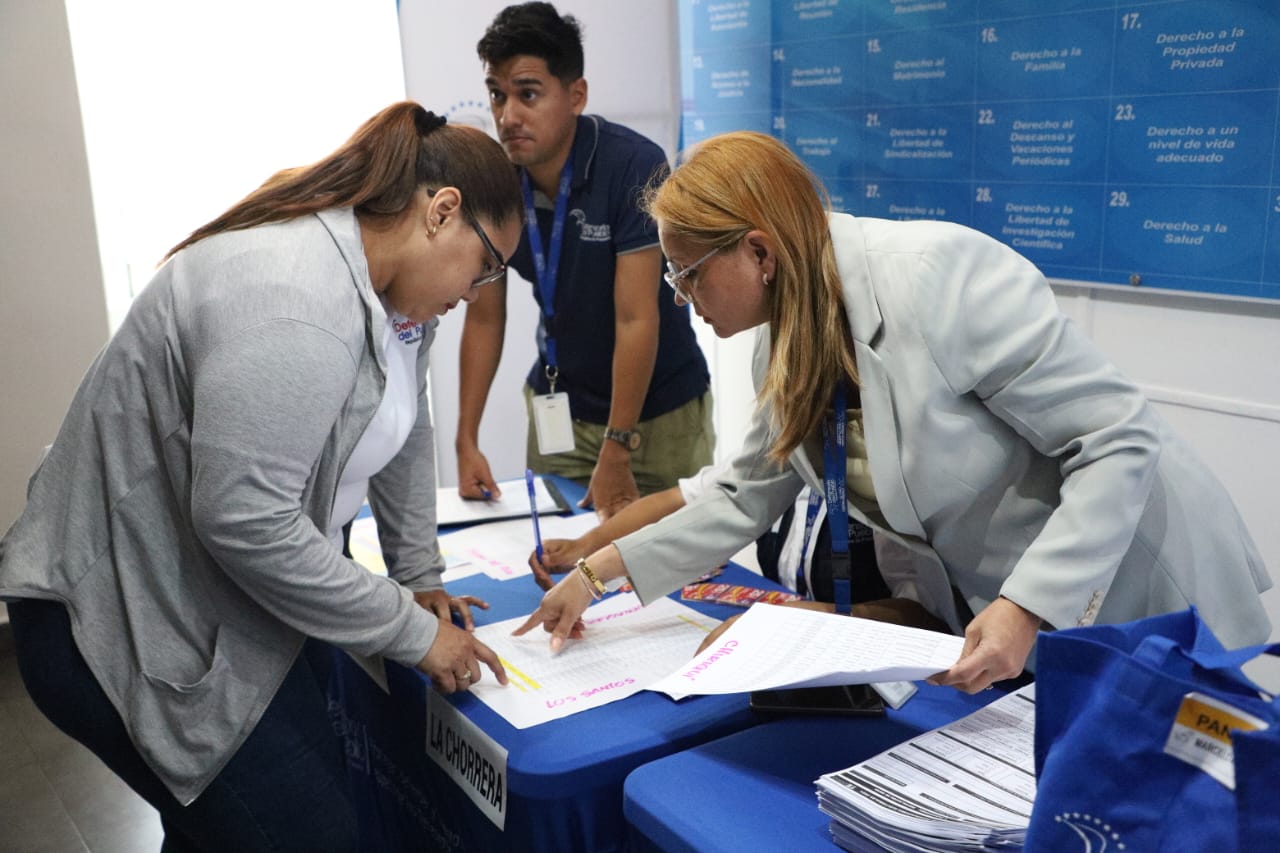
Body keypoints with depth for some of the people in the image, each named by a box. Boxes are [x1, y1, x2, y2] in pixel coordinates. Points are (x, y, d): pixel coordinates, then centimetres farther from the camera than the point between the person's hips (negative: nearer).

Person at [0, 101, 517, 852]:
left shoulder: (396, 285, 2)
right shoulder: (292, 298, -29)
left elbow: (404, 435, 12)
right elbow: (247, 521, -31)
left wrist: (421, 579, 12)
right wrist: (412, 631, -21)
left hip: (242, 606, 9)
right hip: (131, 627, -9)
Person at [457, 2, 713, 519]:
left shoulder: (634, 167, -23)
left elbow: (637, 320, -24)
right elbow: (484, 317, 0)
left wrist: (616, 454, -23)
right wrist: (467, 440, -4)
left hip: (657, 410, -4)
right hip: (559, 403, 4)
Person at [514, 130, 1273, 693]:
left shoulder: (936, 278, -29)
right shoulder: (793, 344, -3)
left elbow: (1122, 440, -26)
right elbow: (748, 498, 7)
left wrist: (1027, 609, -33)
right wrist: (603, 569, 1)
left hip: (1137, 601, -7)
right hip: (980, 610, 7)